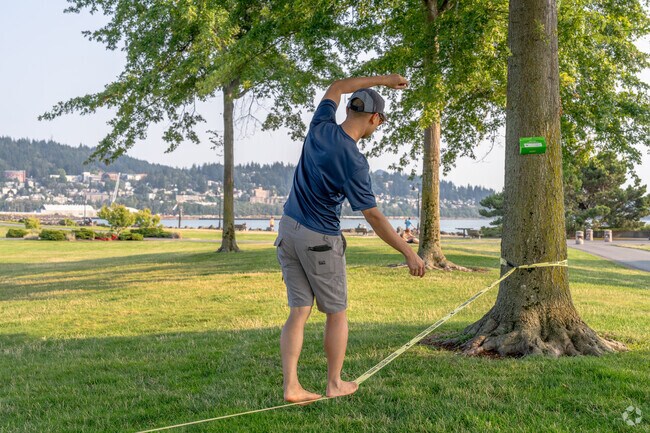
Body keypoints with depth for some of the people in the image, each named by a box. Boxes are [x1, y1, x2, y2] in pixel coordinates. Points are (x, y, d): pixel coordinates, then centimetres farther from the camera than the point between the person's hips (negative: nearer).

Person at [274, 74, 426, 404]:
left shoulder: (320, 127, -3)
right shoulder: (353, 161, -21)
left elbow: (338, 87, 16)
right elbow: (373, 216, -21)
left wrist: (382, 79, 20)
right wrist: (409, 253, -16)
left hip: (288, 230, 6)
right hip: (320, 241, -6)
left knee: (299, 312, 7)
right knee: (336, 313, 12)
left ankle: (291, 386, 2)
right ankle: (334, 384, 21)